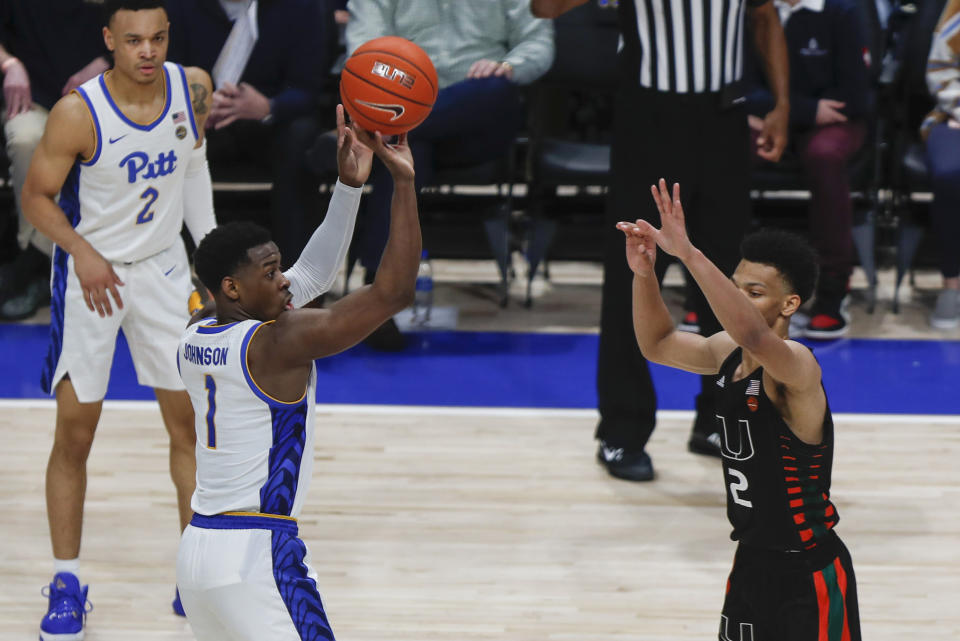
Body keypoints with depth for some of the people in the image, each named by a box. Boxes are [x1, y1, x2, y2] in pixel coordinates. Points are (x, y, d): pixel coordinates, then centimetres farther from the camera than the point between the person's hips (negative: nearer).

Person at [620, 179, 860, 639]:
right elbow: (657, 345, 12)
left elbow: (754, 334, -44)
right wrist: (643, 273, -7)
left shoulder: (797, 365, -23)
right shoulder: (730, 352, 1)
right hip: (751, 562, 8)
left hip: (808, 573, -8)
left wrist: (687, 253, -50)